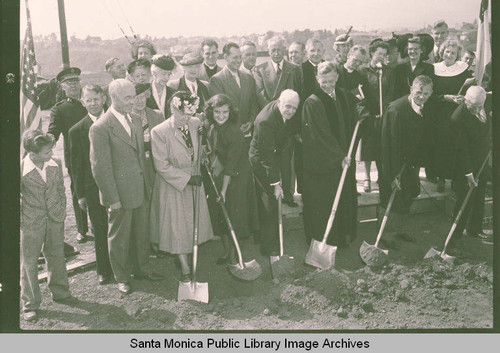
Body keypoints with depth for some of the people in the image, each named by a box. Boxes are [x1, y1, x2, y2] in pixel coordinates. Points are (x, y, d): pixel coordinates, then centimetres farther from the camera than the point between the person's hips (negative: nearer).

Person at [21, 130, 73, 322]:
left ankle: (60, 292, 37)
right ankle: (30, 304, 20)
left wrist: (62, 213, 8)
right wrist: (21, 222, -6)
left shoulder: (56, 165, -3)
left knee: (56, 257, 17)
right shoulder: (22, 169, -15)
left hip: (55, 220, 4)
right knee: (29, 263, 6)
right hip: (31, 224, -4)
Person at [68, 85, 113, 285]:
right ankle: (104, 270, 25)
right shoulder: (77, 131, -2)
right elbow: (76, 165, 1)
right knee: (100, 231, 9)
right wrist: (80, 195, 0)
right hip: (94, 189, -1)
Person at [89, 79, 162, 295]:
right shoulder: (100, 128, -16)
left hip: (141, 190, 7)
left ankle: (142, 268, 38)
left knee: (142, 233, 19)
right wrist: (112, 198, -16)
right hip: (120, 193, -7)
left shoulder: (135, 122, 8)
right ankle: (121, 277, 28)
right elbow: (100, 167, -16)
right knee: (119, 237, 10)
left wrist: (147, 185, 13)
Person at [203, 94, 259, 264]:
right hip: (217, 176, 6)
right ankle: (226, 250, 31)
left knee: (233, 217, 3)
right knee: (220, 214, 14)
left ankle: (233, 254, 19)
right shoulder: (211, 128, -3)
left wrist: (224, 190, -20)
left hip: (235, 180, -6)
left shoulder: (235, 133, -24)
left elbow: (231, 165, -22)